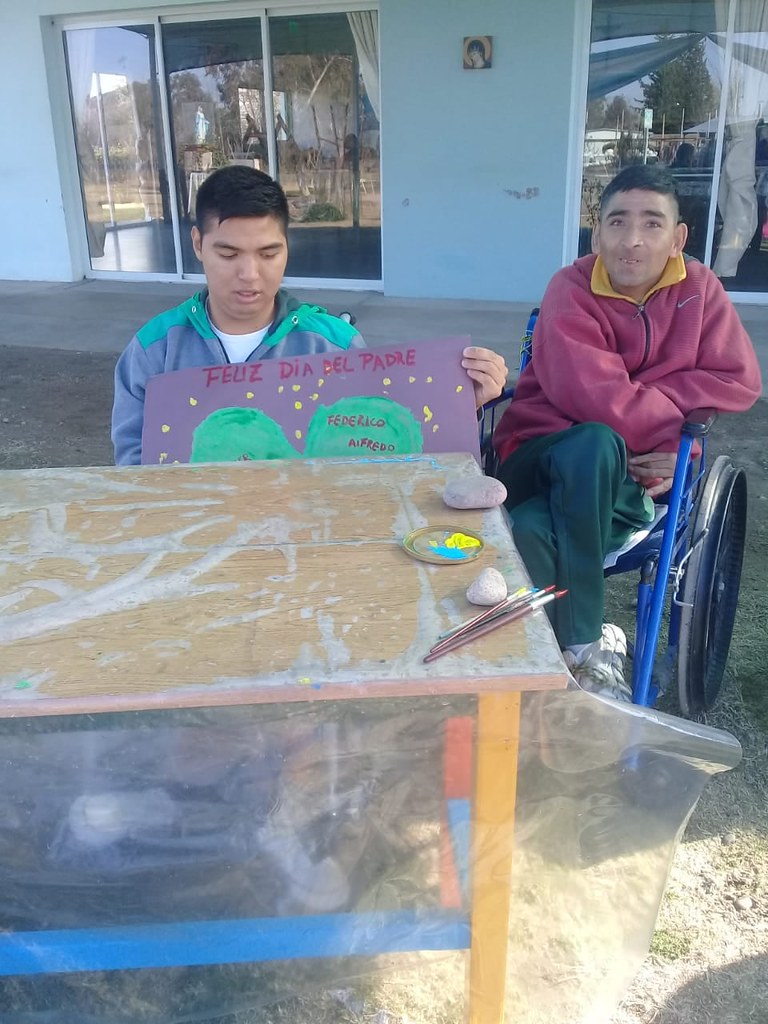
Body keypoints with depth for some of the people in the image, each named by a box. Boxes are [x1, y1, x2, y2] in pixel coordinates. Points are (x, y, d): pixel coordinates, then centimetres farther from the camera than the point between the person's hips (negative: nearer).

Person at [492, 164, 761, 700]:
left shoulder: (698, 287, 4)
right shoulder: (571, 290, -9)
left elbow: (740, 381, -5)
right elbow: (594, 399, -21)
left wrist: (640, 395, -14)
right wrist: (678, 414, -10)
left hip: (635, 473, 1)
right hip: (544, 457, -1)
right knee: (595, 443, -38)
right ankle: (587, 647, -25)